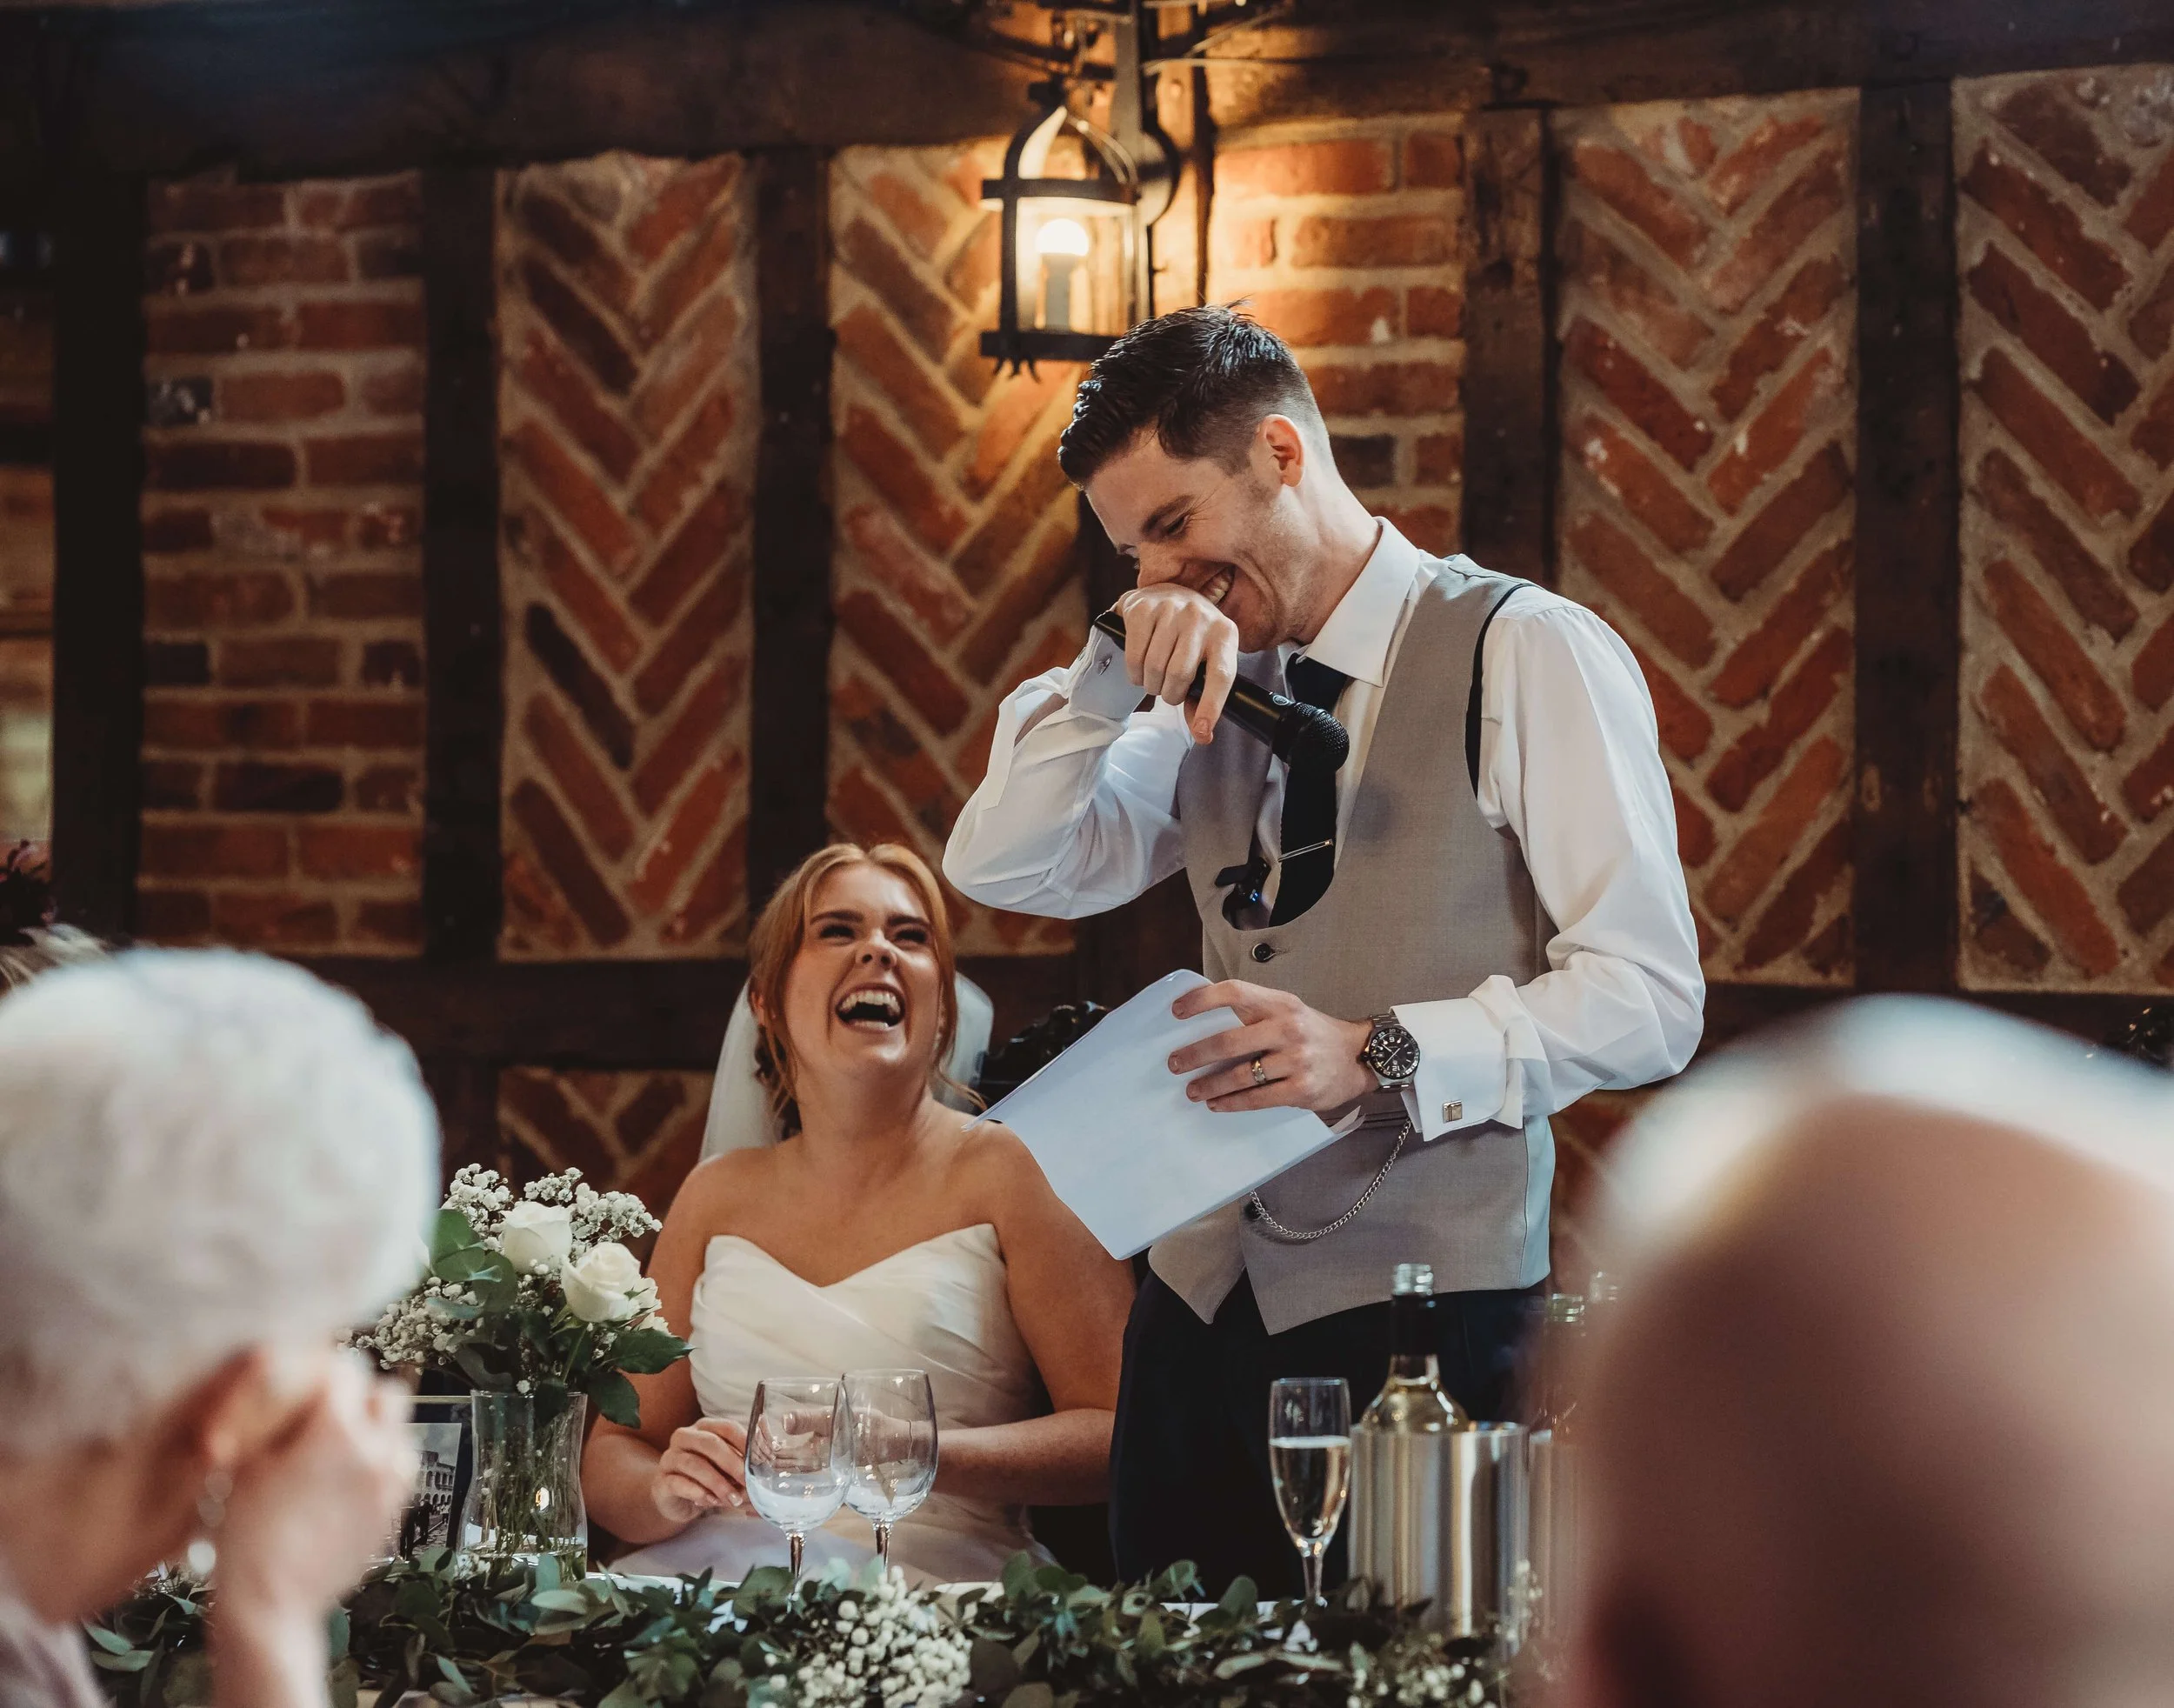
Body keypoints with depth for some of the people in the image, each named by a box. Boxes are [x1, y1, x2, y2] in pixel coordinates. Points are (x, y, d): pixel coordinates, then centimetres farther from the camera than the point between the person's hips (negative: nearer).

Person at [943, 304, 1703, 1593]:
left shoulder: (1527, 655, -5)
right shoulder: (1222, 693, 16)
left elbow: (1651, 997, -11)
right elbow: (1002, 869, 10)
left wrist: (1377, 1055, -23)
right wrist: (1123, 666, -4)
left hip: (1420, 1305, -6)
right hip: (1206, 1303, 6)